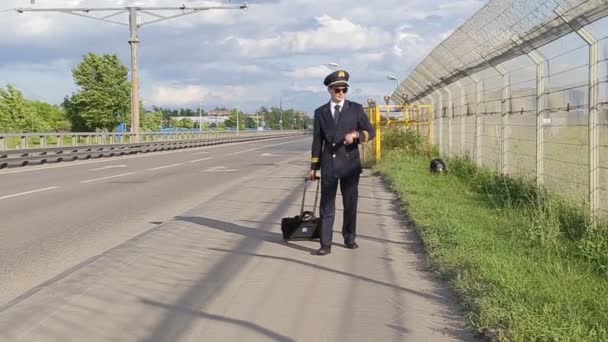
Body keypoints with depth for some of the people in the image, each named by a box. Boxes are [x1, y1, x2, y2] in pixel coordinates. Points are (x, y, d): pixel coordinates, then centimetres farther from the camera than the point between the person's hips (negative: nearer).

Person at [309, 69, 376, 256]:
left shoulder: (356, 109, 3)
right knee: (327, 205, -3)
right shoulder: (320, 112, 7)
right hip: (328, 165, 0)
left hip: (350, 164, 0)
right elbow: (317, 140, 9)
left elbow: (371, 132, -1)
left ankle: (349, 238, 26)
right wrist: (314, 167, 8)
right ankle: (325, 244, -4)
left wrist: (356, 134, -22)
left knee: (350, 204, 10)